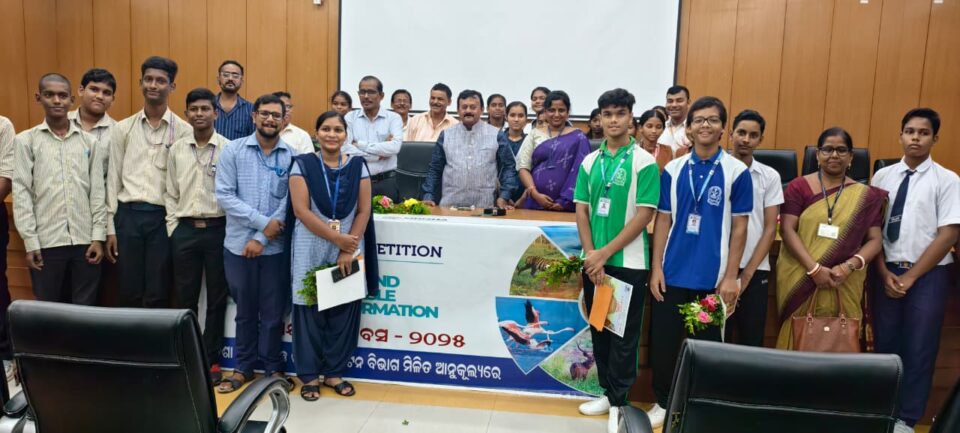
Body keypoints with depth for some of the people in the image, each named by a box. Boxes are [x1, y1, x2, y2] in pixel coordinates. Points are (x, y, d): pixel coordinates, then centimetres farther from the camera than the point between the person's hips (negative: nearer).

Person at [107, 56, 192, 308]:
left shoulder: (184, 131, 0)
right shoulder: (123, 128, 8)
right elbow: (113, 179, 8)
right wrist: (110, 227, 4)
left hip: (164, 216, -2)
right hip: (128, 214, 2)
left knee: (157, 295, 6)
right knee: (127, 292, 9)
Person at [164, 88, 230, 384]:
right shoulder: (176, 150, 8)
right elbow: (170, 194, 12)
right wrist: (173, 227, 4)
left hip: (218, 230, -3)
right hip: (184, 230, 3)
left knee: (216, 297, 6)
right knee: (184, 297, 9)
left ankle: (210, 358, 18)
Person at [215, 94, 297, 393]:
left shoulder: (293, 156, -2)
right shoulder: (233, 150, 0)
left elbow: (289, 202, -6)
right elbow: (224, 195, -6)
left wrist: (261, 239, -11)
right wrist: (263, 222, -14)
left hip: (275, 246, -1)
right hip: (238, 244, 1)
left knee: (273, 311, 9)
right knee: (245, 310, 14)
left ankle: (273, 367, 26)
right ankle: (243, 367, 29)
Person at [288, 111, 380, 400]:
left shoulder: (357, 166, 4)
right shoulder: (303, 165, -2)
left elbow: (364, 211, 0)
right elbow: (301, 210, -10)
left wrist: (348, 249, -9)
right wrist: (337, 238, -15)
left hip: (349, 252, 2)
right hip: (312, 251, -2)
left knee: (343, 311, 8)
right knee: (310, 311, 5)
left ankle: (334, 372, 24)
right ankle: (309, 375, 20)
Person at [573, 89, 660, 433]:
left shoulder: (644, 162, -7)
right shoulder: (589, 162, 7)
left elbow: (644, 215, -12)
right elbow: (581, 210, 6)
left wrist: (605, 253, -13)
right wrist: (590, 254, -6)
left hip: (628, 262, -4)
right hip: (593, 260, 5)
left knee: (624, 335, 4)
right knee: (599, 330, 13)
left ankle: (618, 403, 17)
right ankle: (608, 393, 27)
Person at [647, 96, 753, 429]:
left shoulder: (737, 172, -4)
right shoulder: (673, 170, 2)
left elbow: (739, 227, -3)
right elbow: (663, 220, 5)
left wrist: (731, 276, -7)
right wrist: (656, 267, 0)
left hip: (713, 276, -2)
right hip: (673, 272, 2)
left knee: (707, 344, 11)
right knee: (663, 341, 8)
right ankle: (664, 403, 28)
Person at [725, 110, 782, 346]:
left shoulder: (770, 176, 5)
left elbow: (770, 228, 4)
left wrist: (747, 273, -4)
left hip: (755, 271, 2)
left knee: (752, 341, 8)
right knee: (717, 340, 4)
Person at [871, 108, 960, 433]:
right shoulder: (883, 177, 3)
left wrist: (910, 276, -11)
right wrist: (884, 273, -5)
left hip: (928, 274, -2)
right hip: (886, 271, 2)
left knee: (919, 348, 5)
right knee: (885, 343, 10)